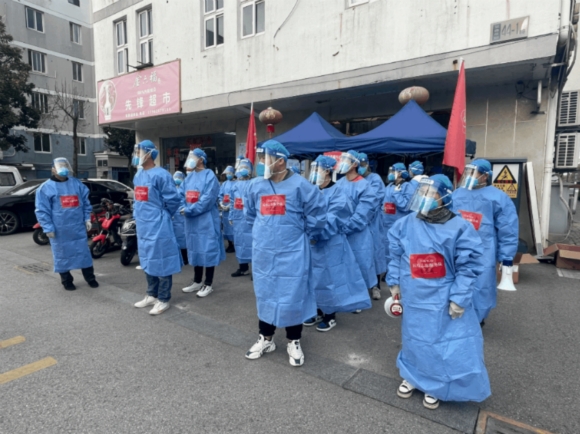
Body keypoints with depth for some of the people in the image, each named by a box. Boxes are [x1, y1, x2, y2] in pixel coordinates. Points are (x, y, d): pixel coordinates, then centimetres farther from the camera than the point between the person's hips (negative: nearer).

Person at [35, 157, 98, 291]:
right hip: (59, 230, -2)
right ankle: (66, 281, 21)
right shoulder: (45, 188, 0)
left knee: (83, 252, 7)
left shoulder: (77, 183, 10)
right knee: (62, 255, 7)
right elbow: (42, 211, -2)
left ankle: (90, 278, 18)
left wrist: (87, 219, 7)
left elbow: (86, 203, 14)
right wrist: (48, 228, -9)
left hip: (78, 227, 2)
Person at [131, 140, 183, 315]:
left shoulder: (160, 174, -14)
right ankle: (152, 295, 31)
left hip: (158, 226, -9)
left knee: (161, 262, 0)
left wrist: (162, 215, 0)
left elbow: (173, 200, -13)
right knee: (147, 262, 17)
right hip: (143, 226, 9)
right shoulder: (138, 176, 13)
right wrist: (138, 215, 18)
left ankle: (163, 300, 11)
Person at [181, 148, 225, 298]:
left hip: (206, 220, -8)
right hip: (191, 221, 8)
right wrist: (182, 208, -10)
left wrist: (189, 210, -19)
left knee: (207, 250, 0)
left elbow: (208, 199, -19)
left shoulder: (210, 176, -10)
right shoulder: (189, 177, 13)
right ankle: (197, 281, 28)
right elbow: (182, 194, 11)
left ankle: (208, 284, 13)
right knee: (195, 249, 15)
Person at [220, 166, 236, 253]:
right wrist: (221, 204, -4)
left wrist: (229, 206, -15)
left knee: (233, 227, -7)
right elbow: (220, 195, 12)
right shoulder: (224, 184, 14)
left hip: (233, 209, -6)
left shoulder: (236, 184, -4)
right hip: (224, 209, 6)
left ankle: (235, 245, 1)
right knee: (226, 227, 10)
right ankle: (230, 245, 19)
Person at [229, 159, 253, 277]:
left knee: (251, 241, -5)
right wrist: (231, 217, 16)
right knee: (239, 241, 13)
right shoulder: (235, 185, 14)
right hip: (238, 218, 7)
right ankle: (243, 267, 26)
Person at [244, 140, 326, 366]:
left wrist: (297, 234, 6)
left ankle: (294, 342, 25)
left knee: (293, 296, 5)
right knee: (264, 294, 15)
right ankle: (266, 339, 33)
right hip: (263, 252, 5)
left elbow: (316, 217, -5)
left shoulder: (300, 185, -11)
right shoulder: (256, 187, 4)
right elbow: (249, 214, 21)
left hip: (291, 253, -4)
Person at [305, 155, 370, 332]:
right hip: (312, 244, 6)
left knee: (328, 279, 4)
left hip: (329, 246, -6)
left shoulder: (337, 195, -12)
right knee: (315, 278, 15)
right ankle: (318, 312, 33)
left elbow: (331, 222, -21)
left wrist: (312, 234, -29)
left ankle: (330, 317, 23)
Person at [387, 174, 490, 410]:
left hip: (444, 298, -2)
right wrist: (394, 282, 7)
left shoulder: (460, 228, -14)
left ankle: (435, 385, 34)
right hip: (415, 296, 3)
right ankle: (413, 375, 43)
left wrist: (459, 298, -15)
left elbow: (469, 266, -12)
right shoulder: (405, 224, -4)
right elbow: (395, 256, 6)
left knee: (450, 342, 8)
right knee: (415, 337, 19)